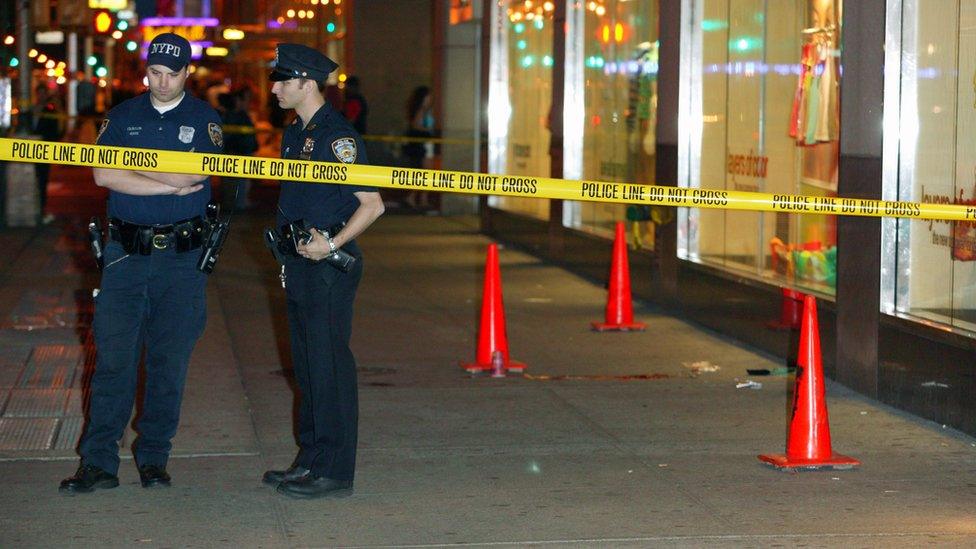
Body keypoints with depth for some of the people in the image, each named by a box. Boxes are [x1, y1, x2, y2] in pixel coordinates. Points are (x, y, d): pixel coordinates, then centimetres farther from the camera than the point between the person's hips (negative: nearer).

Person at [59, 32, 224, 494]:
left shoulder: (204, 119, 6)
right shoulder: (123, 116, 9)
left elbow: (196, 173, -12)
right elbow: (102, 175, -6)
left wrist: (129, 167, -7)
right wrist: (170, 185, -12)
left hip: (182, 254, -1)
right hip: (125, 252, 1)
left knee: (169, 361, 3)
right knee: (113, 356, -3)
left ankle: (153, 457, 14)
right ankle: (99, 461, 0)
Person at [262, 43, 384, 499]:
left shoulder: (336, 135, -14)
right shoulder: (294, 133, 15)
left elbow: (372, 204, -18)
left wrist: (331, 244, -24)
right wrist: (290, 249, 17)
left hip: (329, 268, -9)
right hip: (300, 266, 9)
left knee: (330, 367, -5)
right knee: (306, 366, 14)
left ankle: (335, 473, 0)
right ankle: (310, 459, 23)